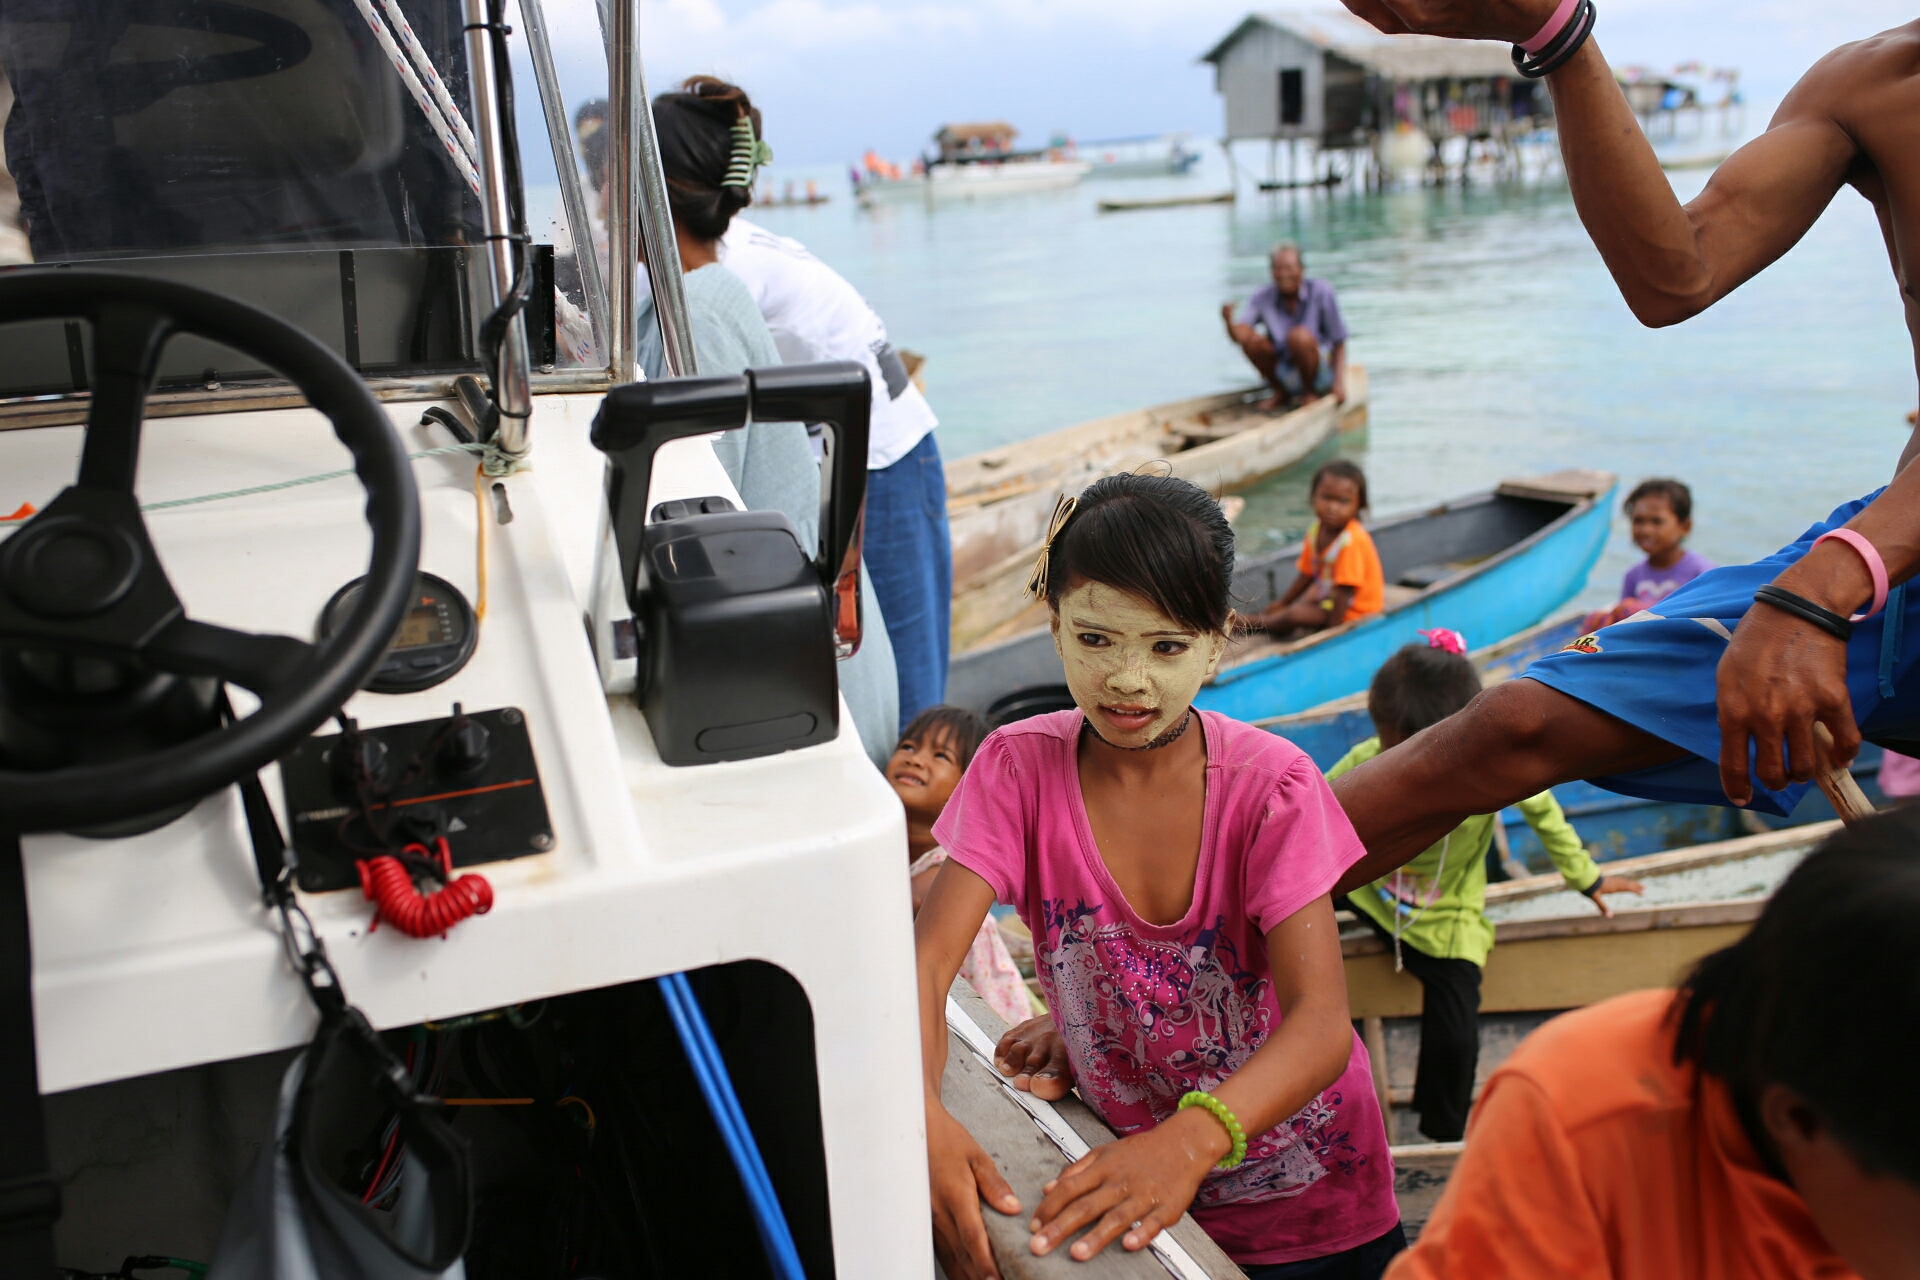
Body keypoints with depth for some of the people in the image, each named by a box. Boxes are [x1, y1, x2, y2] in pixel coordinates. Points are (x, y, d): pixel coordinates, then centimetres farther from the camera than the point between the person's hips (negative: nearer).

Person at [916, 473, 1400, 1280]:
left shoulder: (1271, 784, -18)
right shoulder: (1019, 768, -13)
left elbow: (1322, 1022, -26)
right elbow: (925, 961, -20)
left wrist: (1192, 1140, -44)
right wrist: (920, 1114, -40)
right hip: (1124, 1172, 1)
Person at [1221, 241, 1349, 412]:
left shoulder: (1321, 292, -12)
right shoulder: (1263, 297, -6)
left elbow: (1339, 343, -7)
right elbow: (1238, 335, -20)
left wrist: (1339, 382, -19)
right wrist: (1229, 321, -42)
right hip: (1282, 376, 3)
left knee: (1300, 336, -32)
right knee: (1249, 337, -21)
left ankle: (1311, 393, -5)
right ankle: (1281, 393, 1)